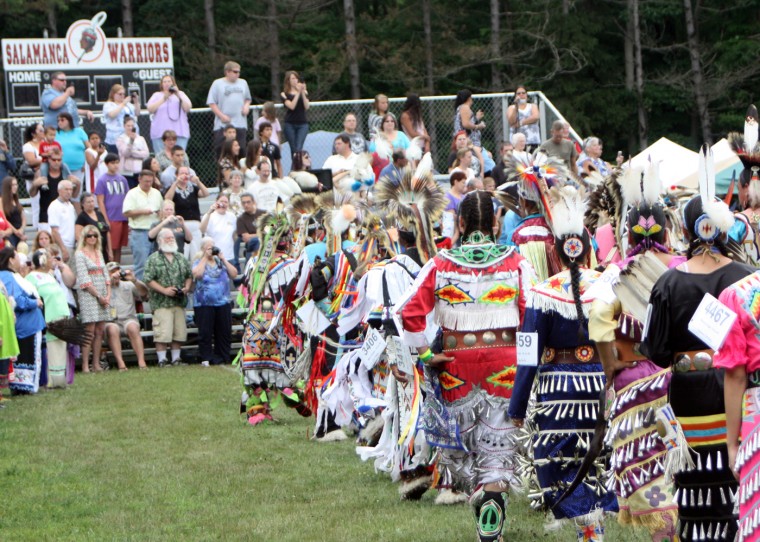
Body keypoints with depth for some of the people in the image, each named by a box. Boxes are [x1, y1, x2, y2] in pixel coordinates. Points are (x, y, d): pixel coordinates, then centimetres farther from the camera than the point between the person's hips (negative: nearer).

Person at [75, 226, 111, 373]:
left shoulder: (99, 253, 16)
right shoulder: (80, 254, -4)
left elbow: (105, 275, 15)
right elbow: (84, 280, -11)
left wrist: (108, 295, 2)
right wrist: (98, 296, -12)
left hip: (102, 296, 6)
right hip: (88, 294, -6)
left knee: (100, 330, 3)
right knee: (90, 330, -10)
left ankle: (96, 364, 6)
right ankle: (85, 365, -9)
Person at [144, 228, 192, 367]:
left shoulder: (180, 258, 16)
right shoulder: (154, 259, -2)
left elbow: (189, 275, 22)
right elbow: (149, 280, -8)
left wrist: (187, 288, 2)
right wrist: (164, 290, -15)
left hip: (179, 303, 5)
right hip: (162, 303, -5)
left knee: (179, 333, 6)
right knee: (163, 334, -10)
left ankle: (176, 358, 15)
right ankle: (162, 359, -5)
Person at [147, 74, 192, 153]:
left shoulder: (181, 94, 18)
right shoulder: (157, 95, 15)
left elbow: (188, 108, 4)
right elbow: (150, 109, -1)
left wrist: (178, 96, -6)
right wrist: (163, 99, -7)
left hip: (179, 132, 1)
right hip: (160, 133, -1)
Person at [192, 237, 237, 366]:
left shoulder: (221, 262, 14)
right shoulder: (199, 262, 4)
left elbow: (234, 274, 4)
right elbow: (197, 274, -17)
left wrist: (223, 259, -1)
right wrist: (205, 258, -9)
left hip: (223, 303, 4)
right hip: (204, 304, -3)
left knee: (224, 332, 3)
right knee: (205, 332, -5)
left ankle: (223, 358, 10)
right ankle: (206, 358, 0)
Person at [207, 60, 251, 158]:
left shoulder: (243, 83, 14)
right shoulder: (218, 84, 0)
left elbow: (248, 99, 26)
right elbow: (211, 103, -3)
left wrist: (246, 105, 3)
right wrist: (222, 116, -12)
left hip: (240, 124, 4)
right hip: (223, 124, -4)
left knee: (240, 153, 2)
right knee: (220, 151, -5)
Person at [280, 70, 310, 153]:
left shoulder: (304, 92, 10)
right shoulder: (284, 94, 3)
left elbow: (307, 106, -2)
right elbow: (292, 106, -11)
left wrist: (303, 93, -11)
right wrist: (298, 93, -12)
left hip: (302, 124, 0)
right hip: (290, 124, 0)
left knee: (299, 148, -15)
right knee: (294, 149, 1)